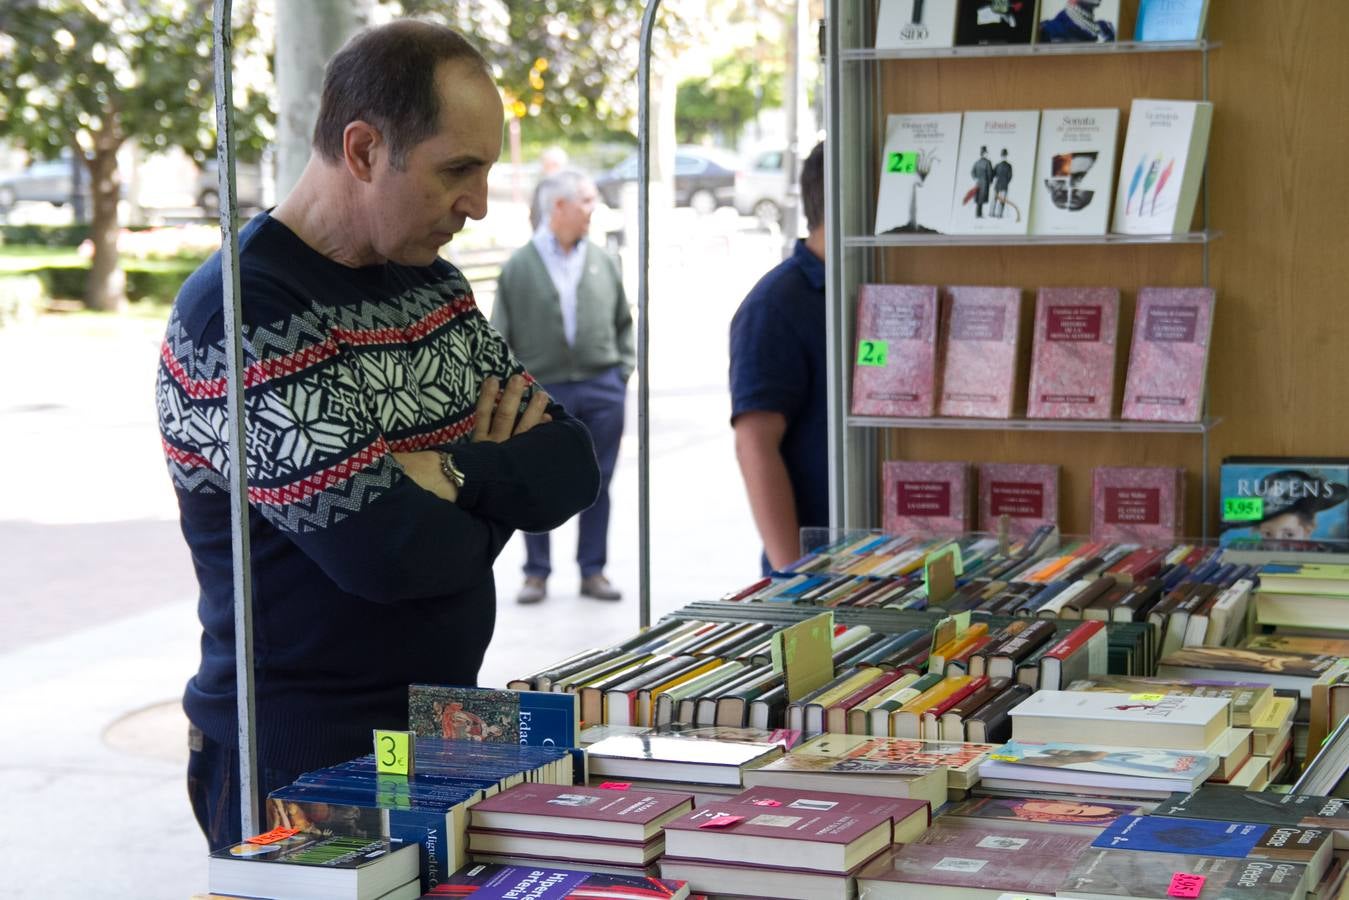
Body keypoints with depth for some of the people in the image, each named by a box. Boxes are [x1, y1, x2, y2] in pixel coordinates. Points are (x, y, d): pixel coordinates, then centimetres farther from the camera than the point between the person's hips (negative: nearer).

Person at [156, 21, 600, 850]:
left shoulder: (433, 285, 7)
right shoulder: (240, 314, -20)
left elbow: (573, 466, 2)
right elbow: (388, 549, -27)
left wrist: (449, 472, -17)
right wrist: (490, 501, -6)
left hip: (446, 733, 8)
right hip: (304, 762, -8)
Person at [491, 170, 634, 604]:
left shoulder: (602, 262, 7)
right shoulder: (520, 267, -1)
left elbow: (623, 321, 16)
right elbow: (500, 338, 1)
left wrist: (623, 368, 7)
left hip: (601, 390, 3)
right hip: (542, 392, -2)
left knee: (597, 485, 7)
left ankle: (593, 571, 17)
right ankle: (536, 573, 15)